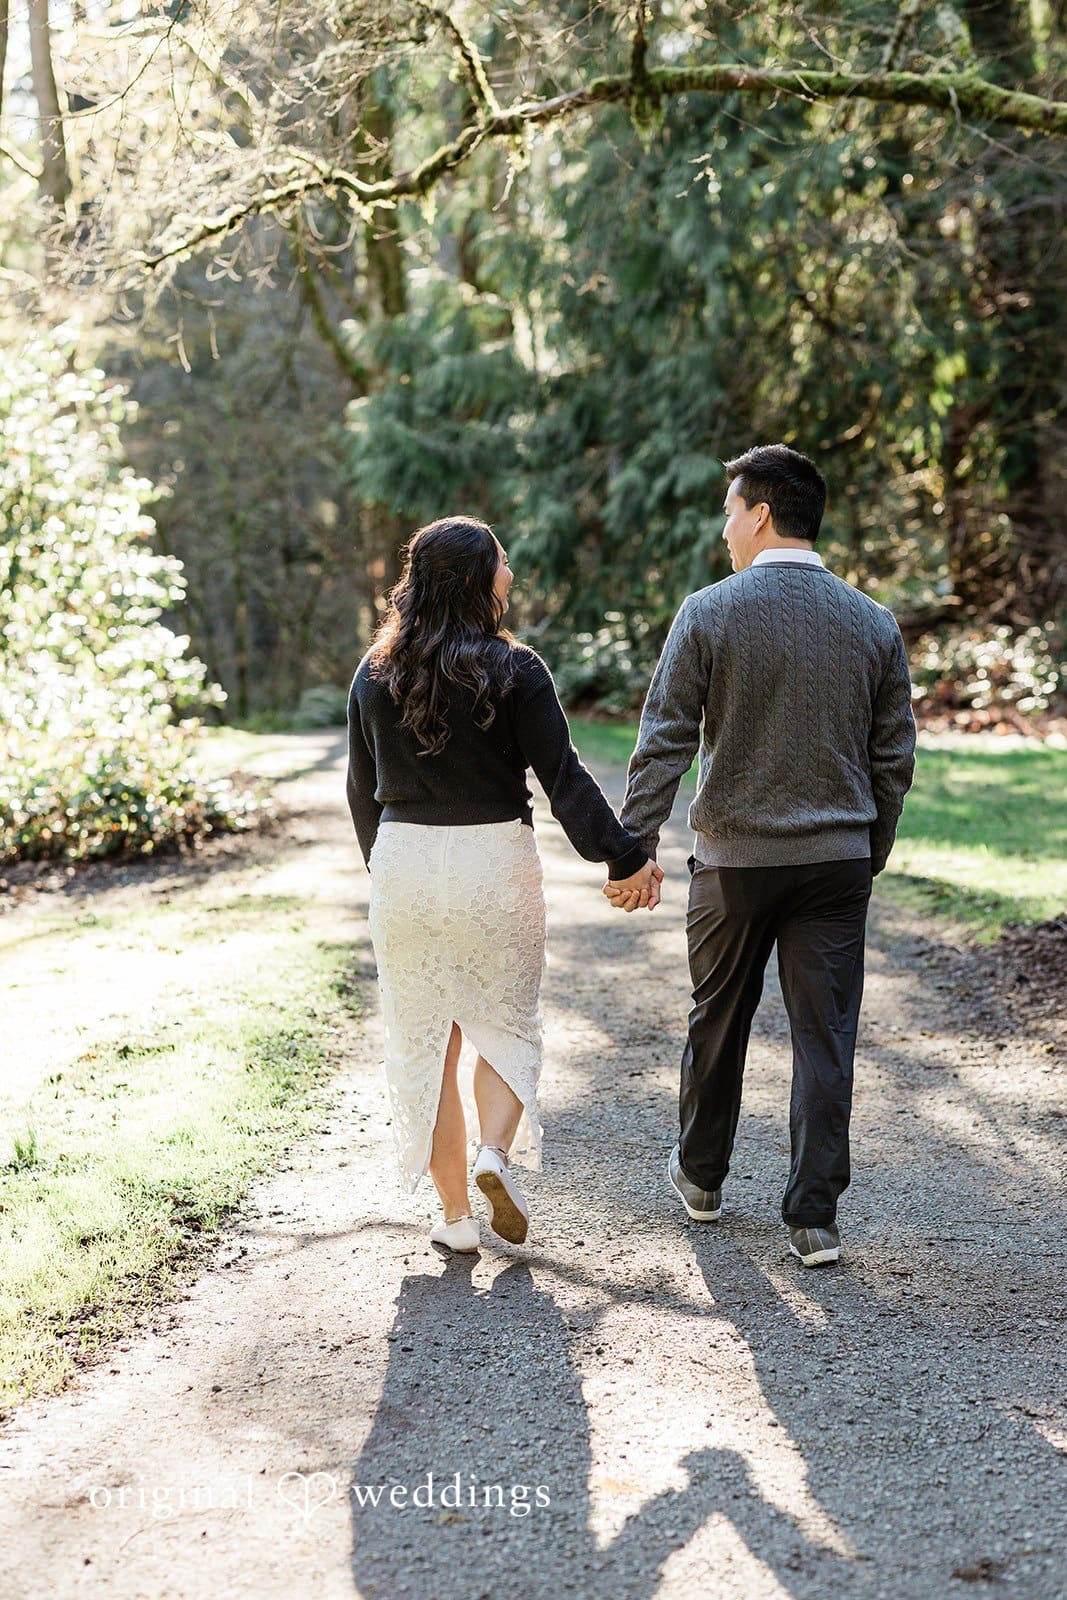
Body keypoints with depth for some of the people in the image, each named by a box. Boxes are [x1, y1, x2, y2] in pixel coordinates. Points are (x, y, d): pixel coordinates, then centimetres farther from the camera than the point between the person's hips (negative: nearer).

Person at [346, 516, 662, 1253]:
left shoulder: (375, 674, 3)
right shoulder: (513, 670, -9)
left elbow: (362, 787, 11)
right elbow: (563, 777, -13)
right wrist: (624, 858, -9)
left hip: (404, 862, 3)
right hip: (495, 861, -3)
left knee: (423, 1036, 10)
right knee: (506, 1020, 16)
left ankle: (454, 1212, 13)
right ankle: (494, 1153, -7)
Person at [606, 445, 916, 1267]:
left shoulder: (709, 612, -7)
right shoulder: (874, 624, 2)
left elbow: (664, 742, -8)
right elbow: (894, 757, 5)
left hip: (735, 859, -1)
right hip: (838, 860, 1)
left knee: (718, 1021, 16)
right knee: (825, 1036, 4)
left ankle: (702, 1175, 34)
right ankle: (814, 1219, 5)